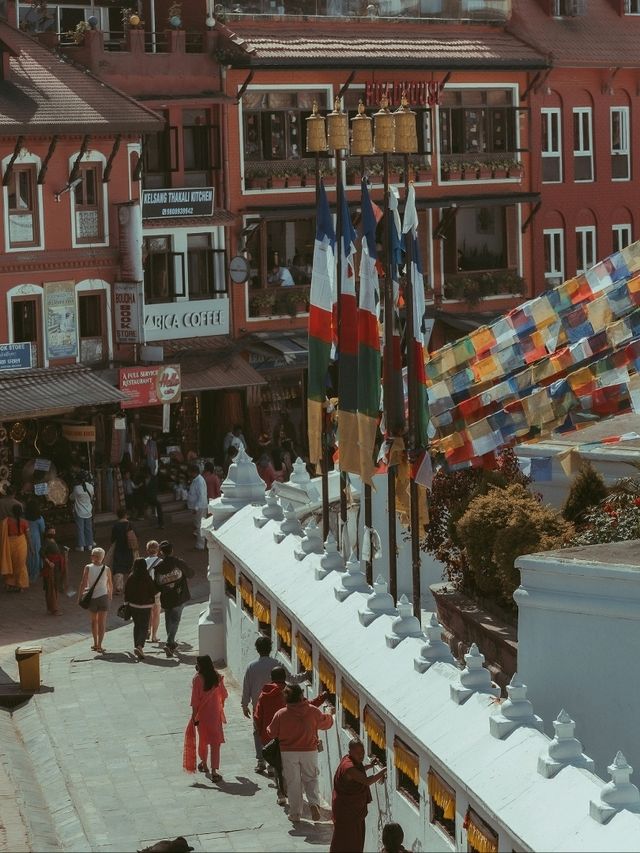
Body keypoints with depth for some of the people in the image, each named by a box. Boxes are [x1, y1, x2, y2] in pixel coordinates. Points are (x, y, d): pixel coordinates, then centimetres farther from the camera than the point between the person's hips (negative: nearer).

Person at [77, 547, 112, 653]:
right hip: (103, 597, -1)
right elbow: (110, 585, 6)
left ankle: (96, 643, 23)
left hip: (91, 597, 1)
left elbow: (83, 583, -9)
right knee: (102, 622, 1)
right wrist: (110, 595, 23)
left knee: (94, 620, 18)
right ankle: (99, 645, -7)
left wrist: (79, 596, -2)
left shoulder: (88, 568, -6)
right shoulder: (107, 569, -4)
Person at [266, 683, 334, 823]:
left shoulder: (280, 714, -13)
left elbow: (271, 733, -2)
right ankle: (314, 803, -9)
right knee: (311, 779, 16)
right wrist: (330, 715, 31)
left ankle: (295, 814, 14)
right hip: (310, 751, 1)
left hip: (288, 753, -1)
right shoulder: (313, 711, -8)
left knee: (293, 783, 10)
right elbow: (326, 723, 9)